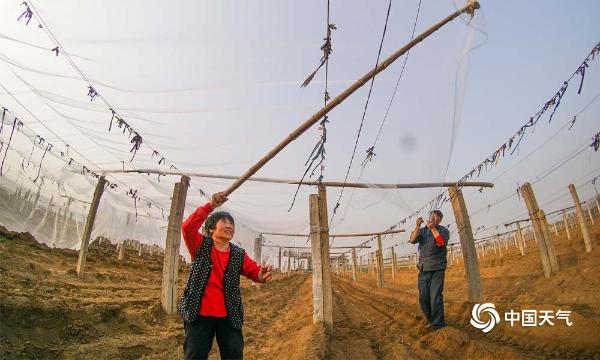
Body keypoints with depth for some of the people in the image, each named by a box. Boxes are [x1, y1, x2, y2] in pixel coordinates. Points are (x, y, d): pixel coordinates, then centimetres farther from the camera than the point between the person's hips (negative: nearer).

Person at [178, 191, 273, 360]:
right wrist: (211, 206, -26)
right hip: (199, 313, -3)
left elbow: (254, 270, -2)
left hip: (229, 316, 3)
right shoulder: (201, 246, -1)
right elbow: (187, 227, -18)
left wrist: (262, 275, -28)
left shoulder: (239, 255, 7)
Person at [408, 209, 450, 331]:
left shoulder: (443, 230, 2)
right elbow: (413, 240, -7)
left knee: (435, 297, -10)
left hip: (437, 269, -4)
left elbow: (442, 242, -17)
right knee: (423, 297, 6)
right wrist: (417, 226, -20)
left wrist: (433, 228, -21)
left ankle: (437, 325, -3)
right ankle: (430, 320, 24)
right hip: (423, 269, 4)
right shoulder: (422, 231, 12)